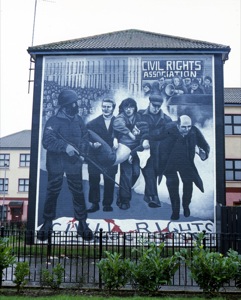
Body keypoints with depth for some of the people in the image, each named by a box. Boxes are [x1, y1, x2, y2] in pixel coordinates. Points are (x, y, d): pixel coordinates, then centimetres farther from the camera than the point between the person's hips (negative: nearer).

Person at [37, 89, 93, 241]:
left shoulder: (79, 120, 7)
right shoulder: (53, 121, -7)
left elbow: (85, 139, 9)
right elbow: (47, 141, -17)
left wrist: (79, 148, -12)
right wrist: (65, 146, -28)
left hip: (74, 163, 3)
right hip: (56, 163, -3)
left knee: (78, 192, 5)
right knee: (52, 192, 6)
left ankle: (82, 223, 15)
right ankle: (47, 223, 20)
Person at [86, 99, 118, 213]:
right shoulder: (93, 123, 3)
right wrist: (92, 144, -18)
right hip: (95, 157, 0)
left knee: (109, 181, 6)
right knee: (94, 181, 5)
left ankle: (107, 204, 20)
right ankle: (94, 203, 18)